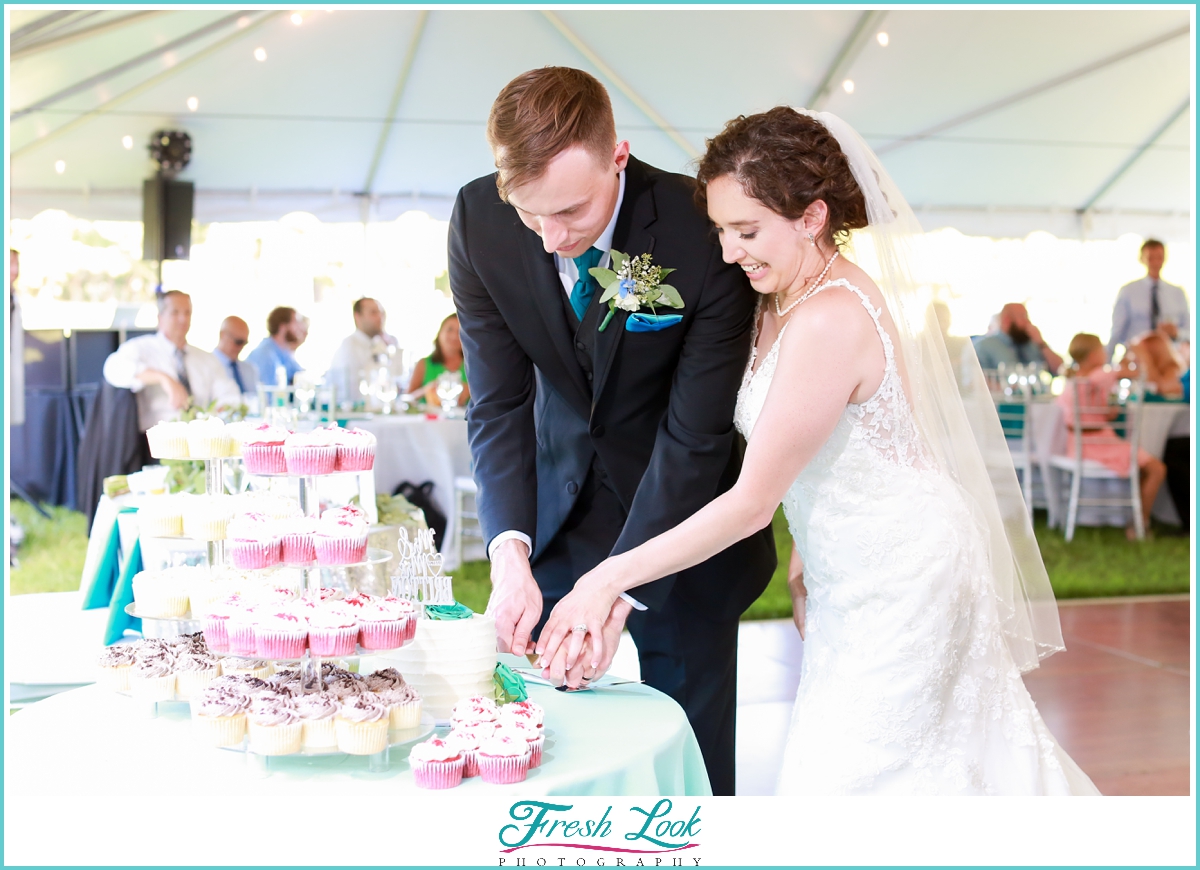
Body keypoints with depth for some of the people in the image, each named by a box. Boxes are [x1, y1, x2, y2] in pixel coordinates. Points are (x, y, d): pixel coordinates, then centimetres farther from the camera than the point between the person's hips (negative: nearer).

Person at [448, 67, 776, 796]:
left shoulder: (703, 229, -26)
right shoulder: (479, 223, -16)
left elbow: (694, 436, -24)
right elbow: (499, 406, -12)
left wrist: (618, 592, -28)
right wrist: (508, 551, -26)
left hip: (681, 513, -2)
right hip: (556, 508, 3)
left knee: (690, 753, 5)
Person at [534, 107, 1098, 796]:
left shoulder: (831, 320, -28)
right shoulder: (782, 303, 2)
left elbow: (753, 502, -26)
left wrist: (608, 580, -23)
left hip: (901, 582, -9)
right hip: (857, 578, 9)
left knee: (855, 773, 0)